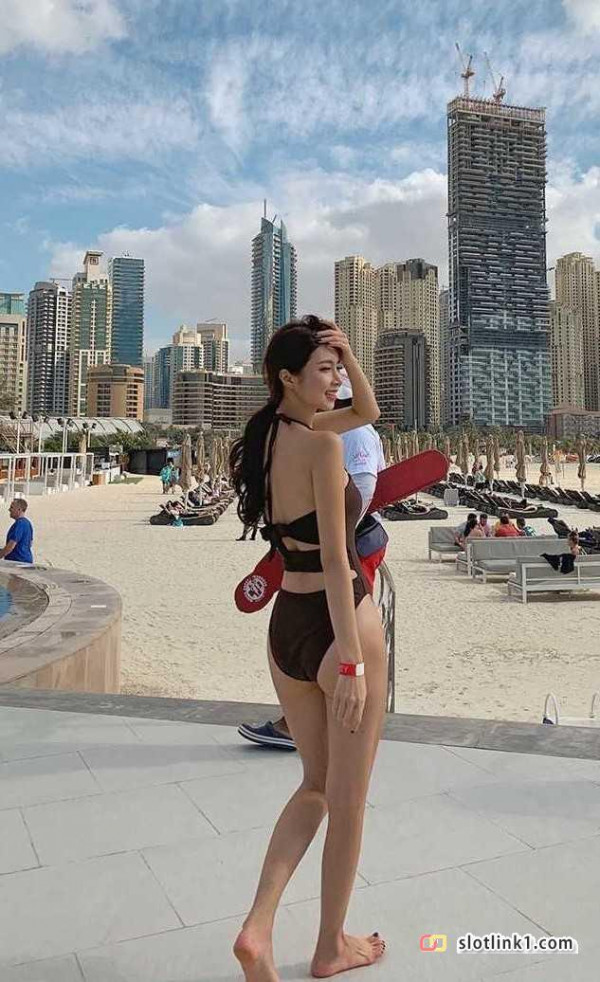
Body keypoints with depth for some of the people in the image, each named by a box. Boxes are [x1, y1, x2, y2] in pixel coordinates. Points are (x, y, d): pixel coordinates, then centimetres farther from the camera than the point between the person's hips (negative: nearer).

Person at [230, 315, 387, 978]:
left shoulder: (273, 433, 8)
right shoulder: (319, 443, -17)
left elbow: (368, 412, 19)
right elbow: (335, 559, -21)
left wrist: (348, 353, 4)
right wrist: (351, 661, -19)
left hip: (285, 626, 8)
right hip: (338, 625, -8)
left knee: (316, 785, 23)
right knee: (347, 798, 12)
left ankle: (258, 925, 15)